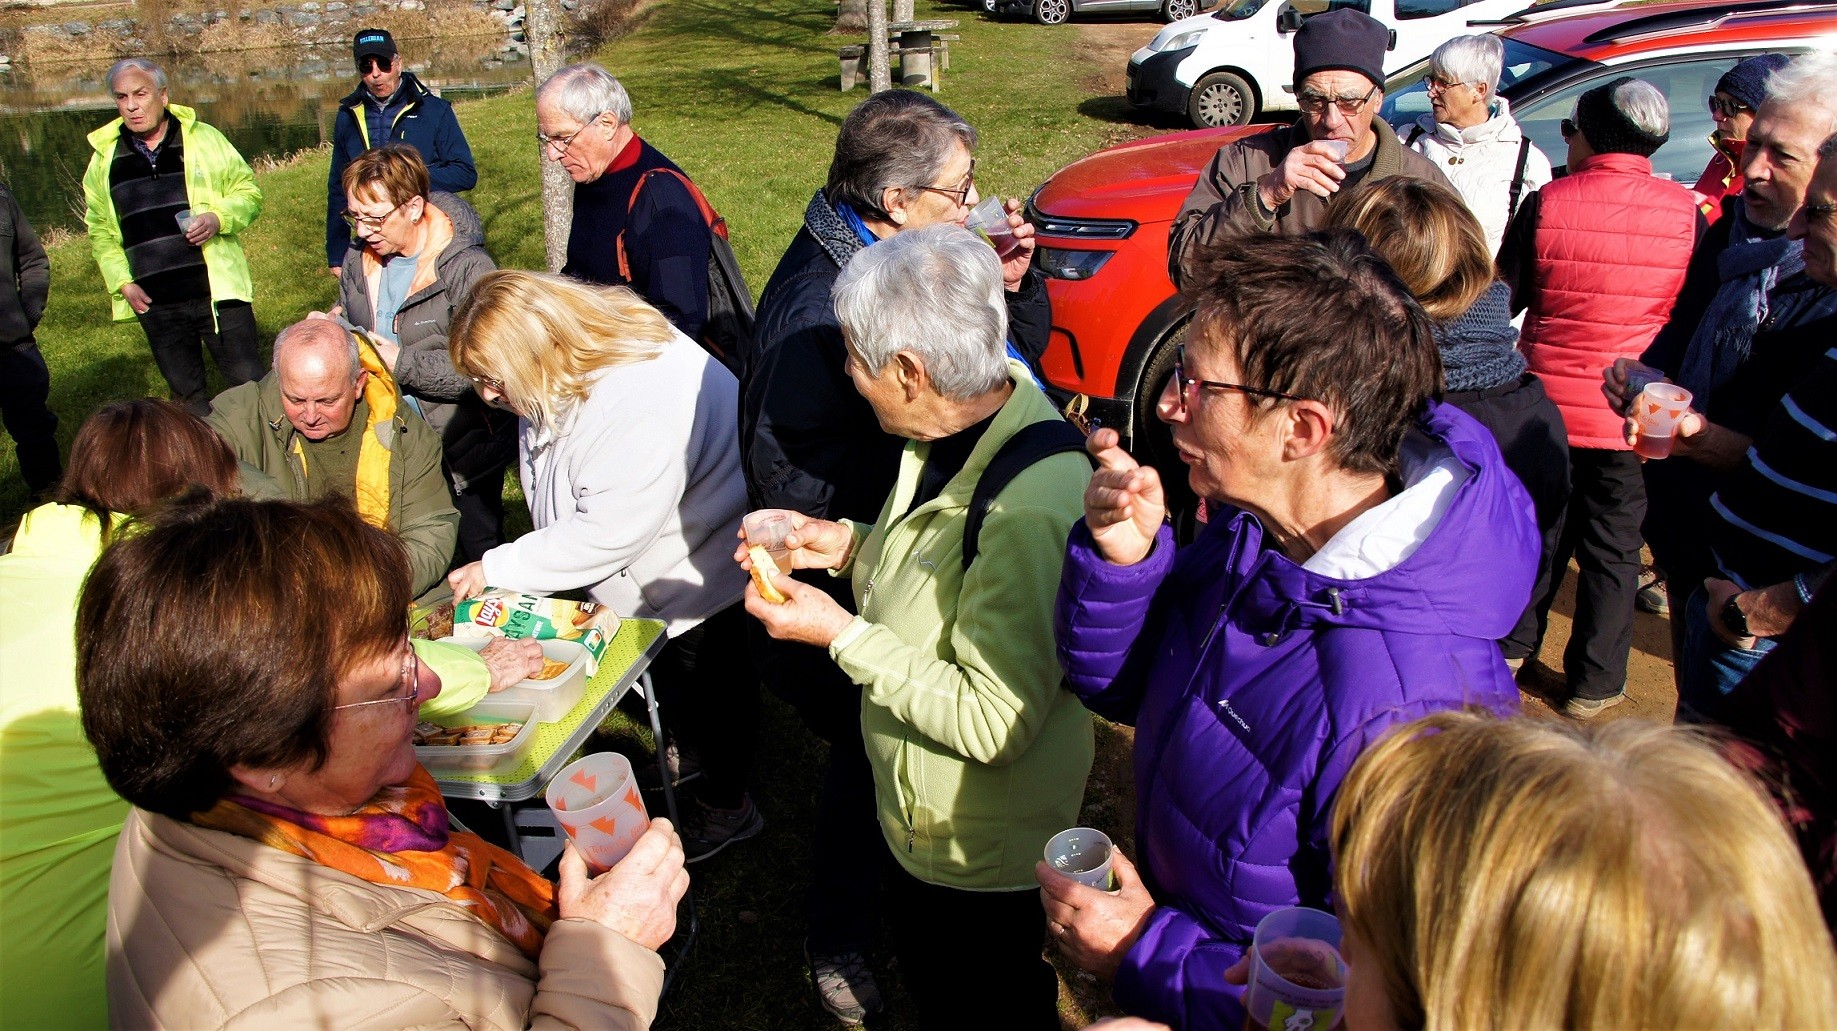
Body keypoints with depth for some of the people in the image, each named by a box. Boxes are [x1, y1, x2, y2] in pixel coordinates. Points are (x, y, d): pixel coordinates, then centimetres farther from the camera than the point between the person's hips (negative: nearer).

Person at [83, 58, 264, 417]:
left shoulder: (204, 139, 1)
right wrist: (122, 283, 1)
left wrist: (218, 218, -15)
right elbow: (100, 230, 13)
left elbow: (249, 193, 5)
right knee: (187, 396, 13)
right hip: (155, 305, 3)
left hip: (217, 292, -3)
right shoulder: (105, 158, 8)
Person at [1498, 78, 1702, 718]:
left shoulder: (1546, 205, -10)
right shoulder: (1686, 212, -7)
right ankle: (1594, 683, 20)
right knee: (1612, 546, 11)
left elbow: (1502, 300, -2)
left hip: (1548, 402, 0)